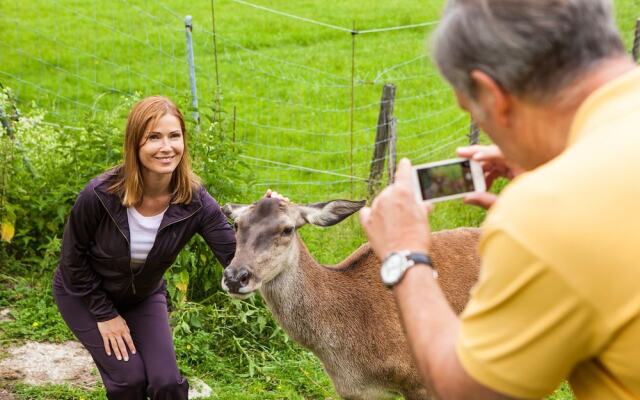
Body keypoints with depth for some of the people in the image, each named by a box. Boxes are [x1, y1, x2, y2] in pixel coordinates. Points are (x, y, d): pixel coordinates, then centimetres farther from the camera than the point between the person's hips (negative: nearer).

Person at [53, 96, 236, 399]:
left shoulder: (195, 203, -26)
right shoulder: (100, 195, -32)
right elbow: (73, 258, -16)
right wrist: (105, 314, -11)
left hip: (144, 296, 2)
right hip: (85, 294, -2)